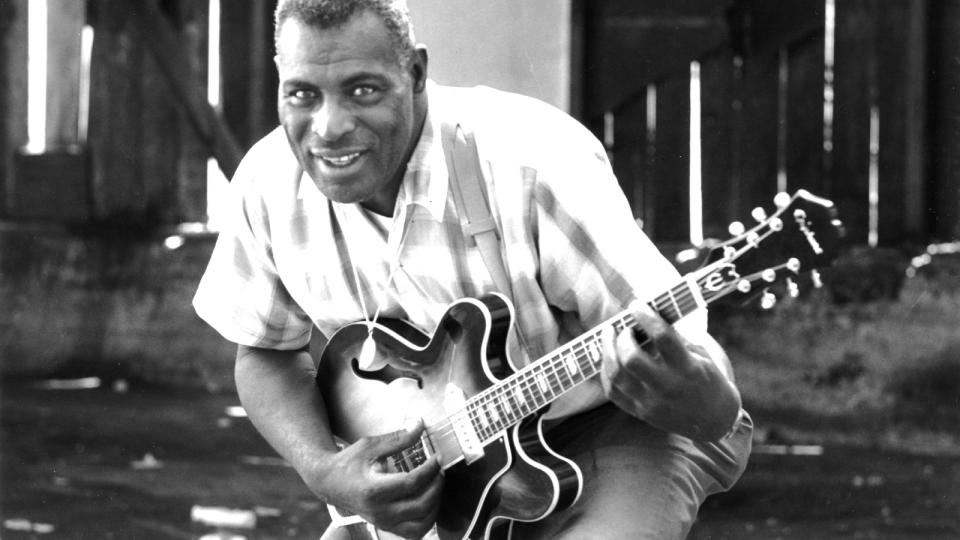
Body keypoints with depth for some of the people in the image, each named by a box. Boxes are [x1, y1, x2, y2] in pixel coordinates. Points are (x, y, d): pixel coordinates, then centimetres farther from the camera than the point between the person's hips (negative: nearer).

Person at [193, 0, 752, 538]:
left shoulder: (537, 165, -27)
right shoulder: (269, 183, -11)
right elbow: (268, 352, 5)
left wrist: (687, 393, -52)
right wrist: (324, 469, -13)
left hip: (611, 433, -5)